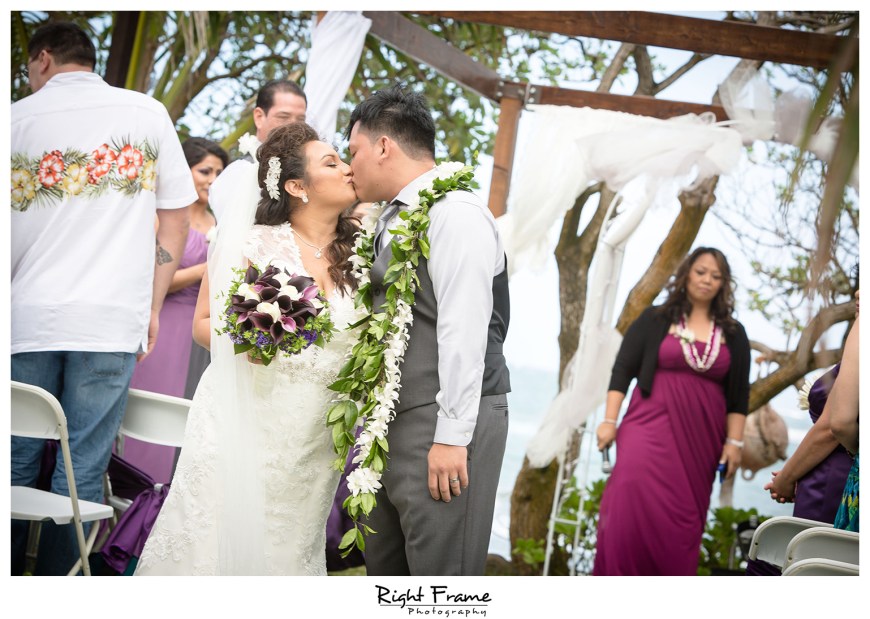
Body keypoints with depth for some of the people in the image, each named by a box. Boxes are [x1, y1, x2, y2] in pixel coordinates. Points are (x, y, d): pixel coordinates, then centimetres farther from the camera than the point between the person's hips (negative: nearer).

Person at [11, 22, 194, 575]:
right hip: (111, 321, 0)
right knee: (82, 472, 3)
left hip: (26, 318, 1)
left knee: (16, 464, 10)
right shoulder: (147, 112, 8)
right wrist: (153, 307, 10)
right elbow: (176, 218, 7)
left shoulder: (17, 118, 7)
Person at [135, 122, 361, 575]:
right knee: (219, 545, -1)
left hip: (312, 445, 3)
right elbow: (204, 324, 0)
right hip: (244, 426, -3)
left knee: (288, 552, 7)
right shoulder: (253, 242, -3)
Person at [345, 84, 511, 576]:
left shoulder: (456, 213, -12)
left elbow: (463, 330, -18)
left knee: (439, 572, -4)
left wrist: (451, 437, -21)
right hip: (393, 423, 9)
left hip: (444, 424, -9)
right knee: (384, 567, 15)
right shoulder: (393, 220, 17)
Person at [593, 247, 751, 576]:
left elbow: (739, 394, 12)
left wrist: (734, 441, 4)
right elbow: (622, 369, 2)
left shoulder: (733, 334, 12)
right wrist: (609, 420, -6)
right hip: (652, 426, -3)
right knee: (632, 502, -21)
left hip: (700, 438, 3)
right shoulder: (655, 320, 5)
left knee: (682, 518, 2)